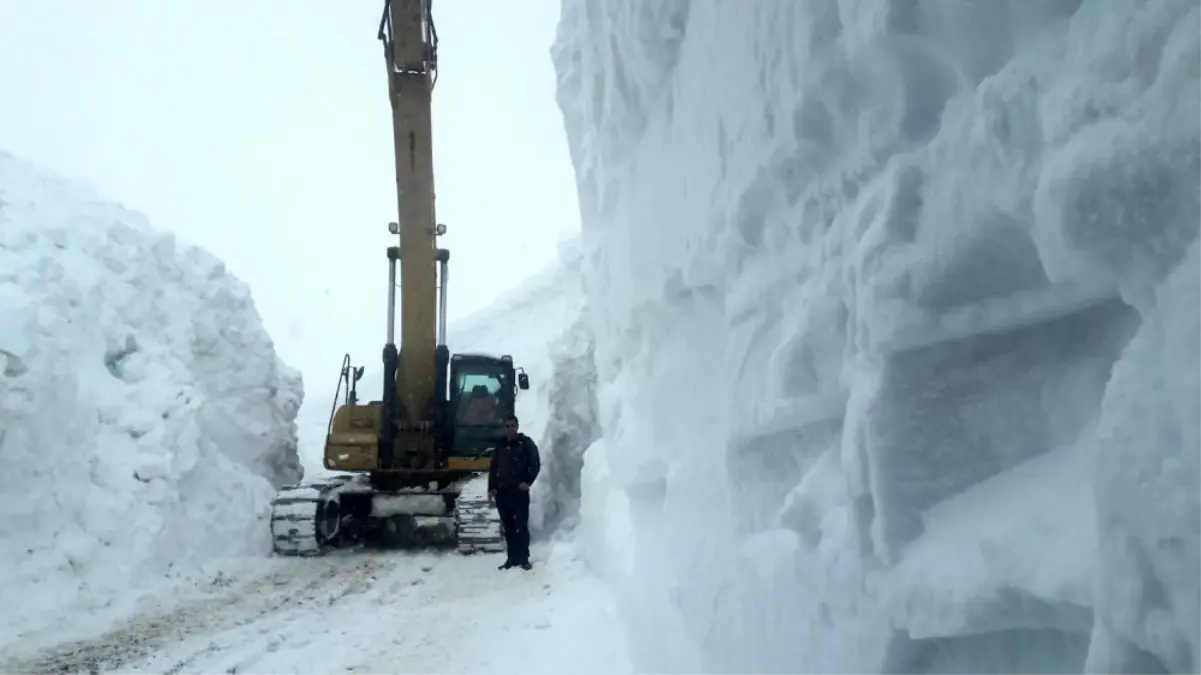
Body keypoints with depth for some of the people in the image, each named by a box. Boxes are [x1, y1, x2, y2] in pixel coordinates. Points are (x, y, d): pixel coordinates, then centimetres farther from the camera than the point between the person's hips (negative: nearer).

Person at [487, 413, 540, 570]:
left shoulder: (525, 442, 1)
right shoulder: (500, 446, 14)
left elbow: (535, 464, -2)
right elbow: (493, 468, 17)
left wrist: (527, 482, -8)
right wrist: (491, 489, 10)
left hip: (519, 491, -4)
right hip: (502, 492, 4)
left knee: (521, 526, -5)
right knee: (508, 527, 6)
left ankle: (524, 558, -1)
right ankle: (512, 558, 12)